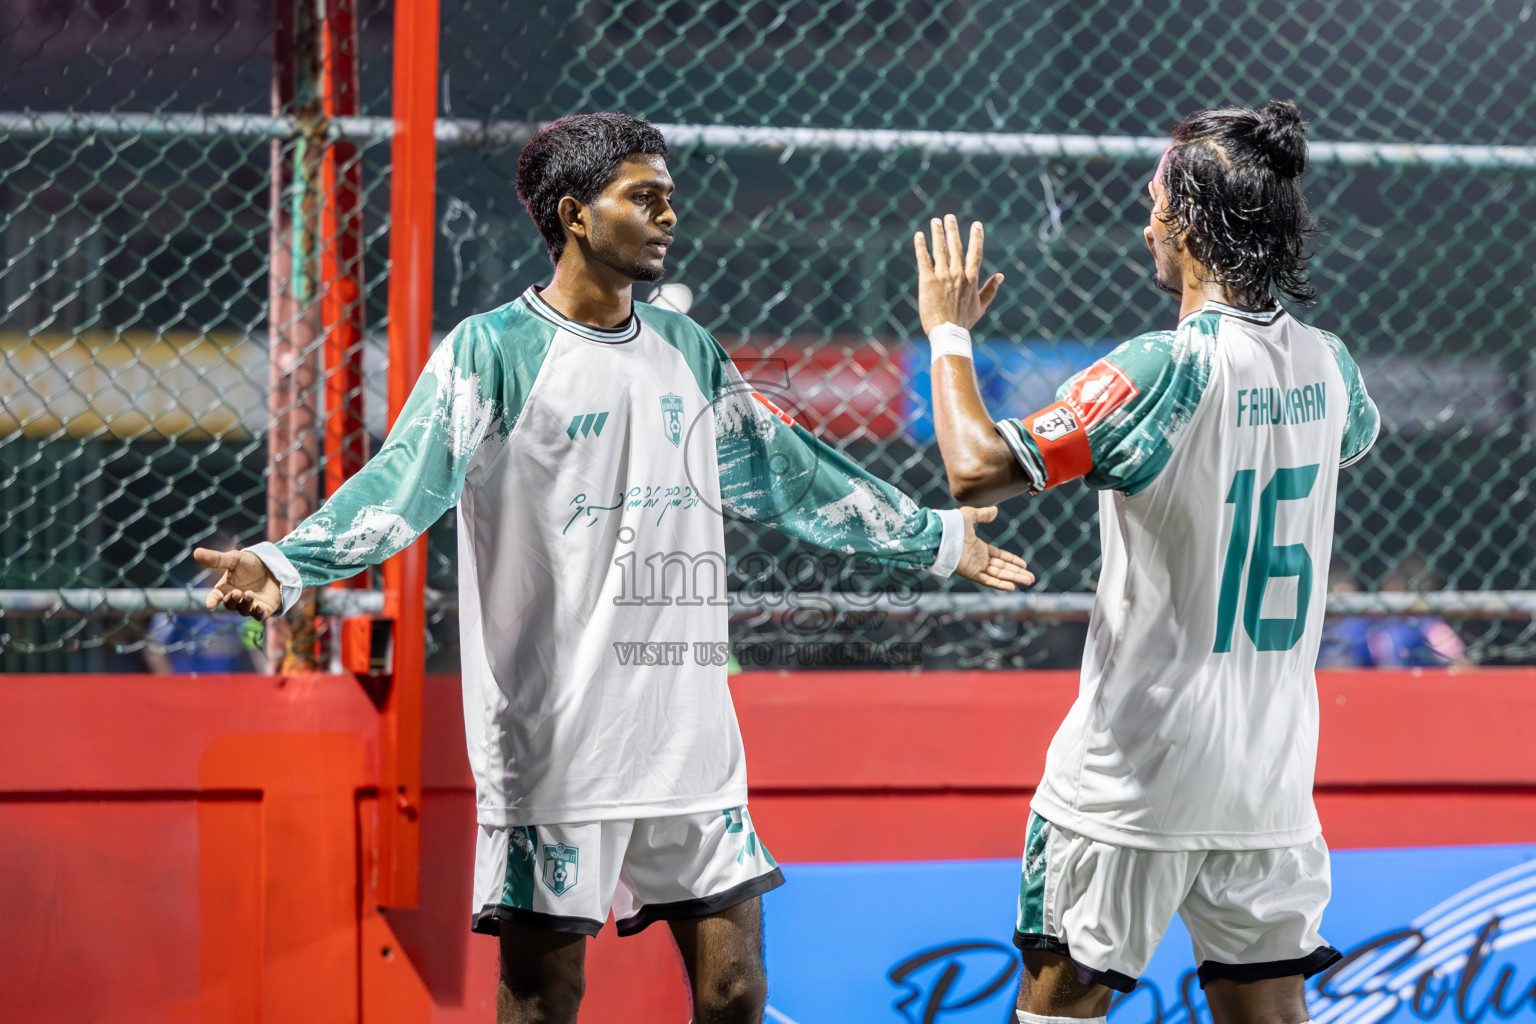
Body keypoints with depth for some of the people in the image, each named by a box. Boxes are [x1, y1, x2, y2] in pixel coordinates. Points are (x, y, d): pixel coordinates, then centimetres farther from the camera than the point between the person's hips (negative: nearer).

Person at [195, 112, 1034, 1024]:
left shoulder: (689, 352, 14)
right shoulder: (491, 351, -5)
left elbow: (789, 476, 26)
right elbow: (403, 483, -16)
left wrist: (936, 538, 33)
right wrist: (286, 566, -33)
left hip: (694, 742, 6)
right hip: (553, 742, -6)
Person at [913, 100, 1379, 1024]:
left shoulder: (1167, 369, -19)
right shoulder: (1325, 365, 3)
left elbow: (978, 467, -22)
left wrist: (949, 333, -7)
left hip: (1139, 767, -6)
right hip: (1273, 771, 6)